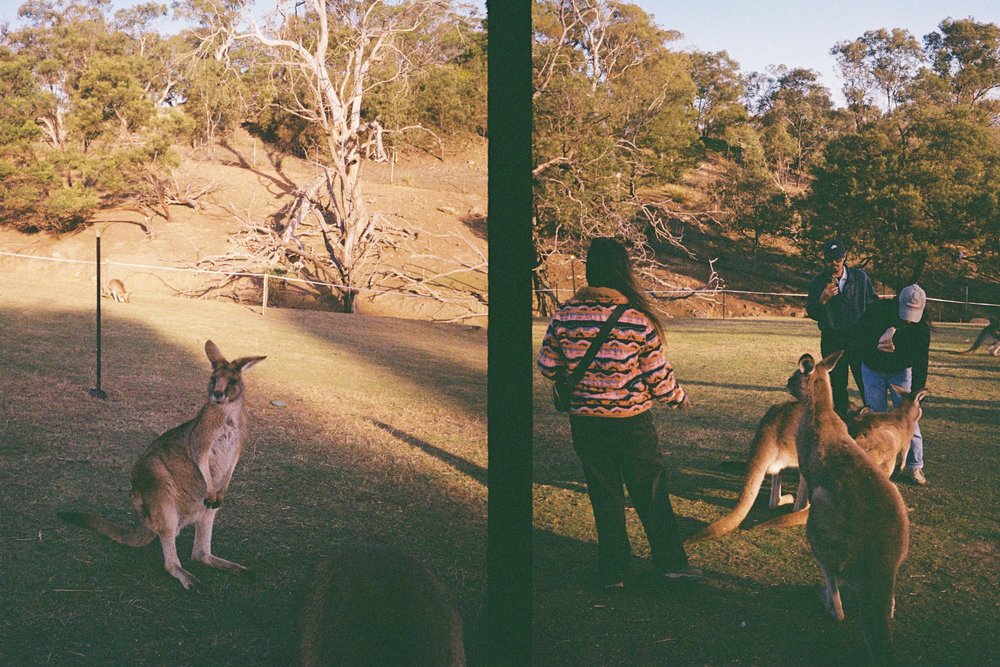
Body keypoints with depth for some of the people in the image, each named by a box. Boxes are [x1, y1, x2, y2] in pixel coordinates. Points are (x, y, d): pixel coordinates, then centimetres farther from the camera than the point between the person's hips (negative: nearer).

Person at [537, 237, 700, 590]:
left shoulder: (564, 316, -8)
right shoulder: (638, 321, -14)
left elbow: (547, 366, 3)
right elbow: (658, 376, -7)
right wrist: (679, 398, 12)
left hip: (584, 422, 2)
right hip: (631, 422, -2)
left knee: (603, 495, 14)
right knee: (651, 493, 13)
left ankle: (613, 571, 20)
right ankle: (670, 563, 22)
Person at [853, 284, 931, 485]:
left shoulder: (921, 327, -20)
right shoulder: (878, 312, -25)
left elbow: (920, 363, -15)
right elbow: (859, 342, -18)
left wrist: (915, 394, -18)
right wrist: (876, 346, -38)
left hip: (901, 371, 0)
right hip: (873, 369, 0)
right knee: (876, 416, 0)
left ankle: (914, 466, 0)